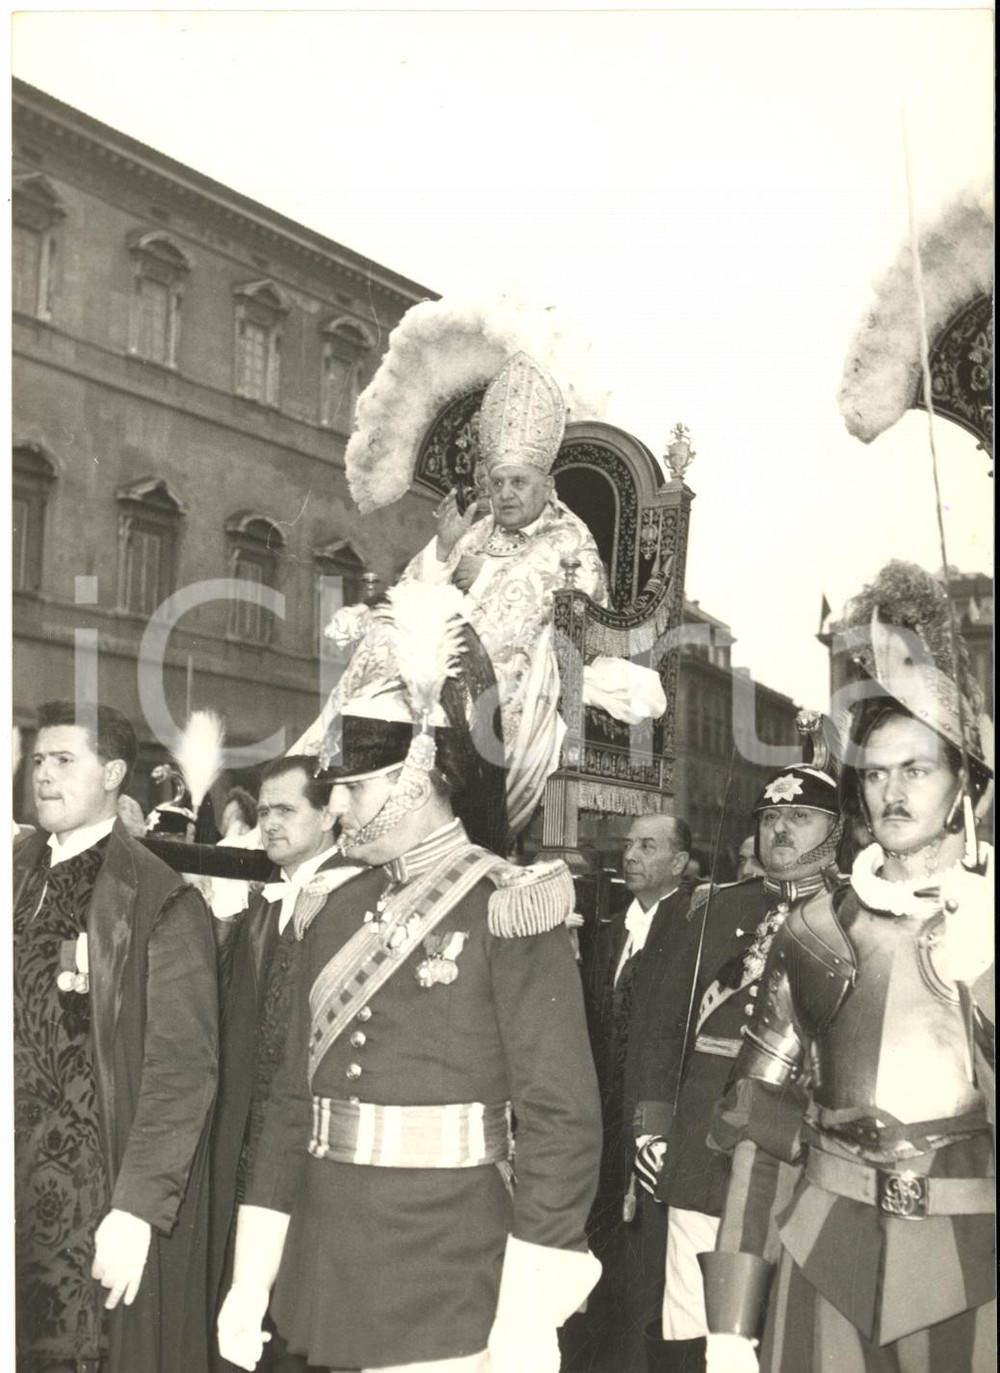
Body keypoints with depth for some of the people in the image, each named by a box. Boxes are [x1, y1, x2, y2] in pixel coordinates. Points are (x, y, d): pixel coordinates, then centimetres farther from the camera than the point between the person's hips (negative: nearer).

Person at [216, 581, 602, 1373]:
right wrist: (251, 1279, 9)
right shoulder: (337, 916, 7)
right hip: (334, 1289, 6)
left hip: (455, 1303, -6)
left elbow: (562, 1121, -15)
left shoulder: (507, 910, -13)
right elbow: (293, 1099, 10)